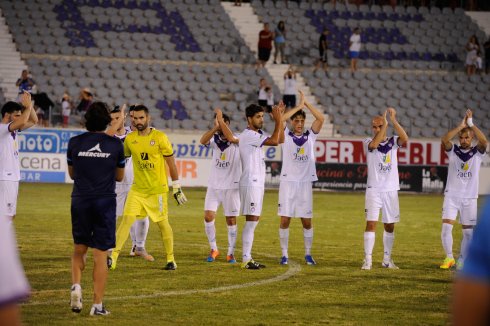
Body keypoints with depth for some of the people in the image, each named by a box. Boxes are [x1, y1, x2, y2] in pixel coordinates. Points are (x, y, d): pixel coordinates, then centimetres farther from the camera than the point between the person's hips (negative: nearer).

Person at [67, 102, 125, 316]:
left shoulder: (75, 143, -1)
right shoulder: (115, 145, -3)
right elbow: (119, 176, 10)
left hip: (80, 201, 1)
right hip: (105, 202, -1)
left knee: (79, 249, 18)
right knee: (100, 254, 2)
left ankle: (76, 285, -7)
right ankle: (98, 305, 0)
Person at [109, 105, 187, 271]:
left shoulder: (160, 137, -9)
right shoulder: (130, 139, 2)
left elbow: (171, 163, -3)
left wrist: (177, 187, -3)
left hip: (157, 189, -3)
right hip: (137, 189, 3)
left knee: (163, 223, 5)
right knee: (127, 219, -10)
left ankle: (171, 259, 20)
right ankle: (113, 258, -14)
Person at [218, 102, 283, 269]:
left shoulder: (258, 134, 15)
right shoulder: (248, 135, -14)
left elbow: (280, 139, 15)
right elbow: (274, 141, -24)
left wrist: (279, 119, 7)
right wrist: (278, 120, -15)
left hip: (257, 183, 10)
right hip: (251, 183, -10)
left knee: (253, 221, 10)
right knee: (251, 221, -10)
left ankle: (247, 258, 13)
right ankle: (246, 260, -9)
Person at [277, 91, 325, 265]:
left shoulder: (310, 136, 9)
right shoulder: (285, 136, 3)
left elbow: (321, 118, -2)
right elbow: (279, 120, -14)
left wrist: (306, 103, -4)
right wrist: (299, 106, -11)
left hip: (305, 182, 2)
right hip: (288, 181, -2)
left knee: (307, 220, 3)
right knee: (285, 219, -3)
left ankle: (308, 254, 13)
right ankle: (284, 254, 5)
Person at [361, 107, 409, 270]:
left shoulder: (393, 142, 5)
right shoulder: (368, 142, 0)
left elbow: (405, 139, -16)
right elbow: (375, 144, -23)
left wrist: (393, 121, -24)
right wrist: (385, 124, -24)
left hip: (391, 190, 3)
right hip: (374, 190, -3)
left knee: (390, 226, 9)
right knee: (371, 224, -11)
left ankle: (387, 259, 19)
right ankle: (368, 260, -10)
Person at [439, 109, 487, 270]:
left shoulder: (477, 152, 1)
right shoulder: (453, 151, 2)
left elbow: (484, 141, -19)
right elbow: (444, 139, -18)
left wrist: (471, 124, -19)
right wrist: (461, 125, -20)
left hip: (470, 197, 0)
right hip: (451, 195, 0)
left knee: (468, 231, 2)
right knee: (446, 227, -12)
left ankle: (462, 260, 14)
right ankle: (449, 258, 3)